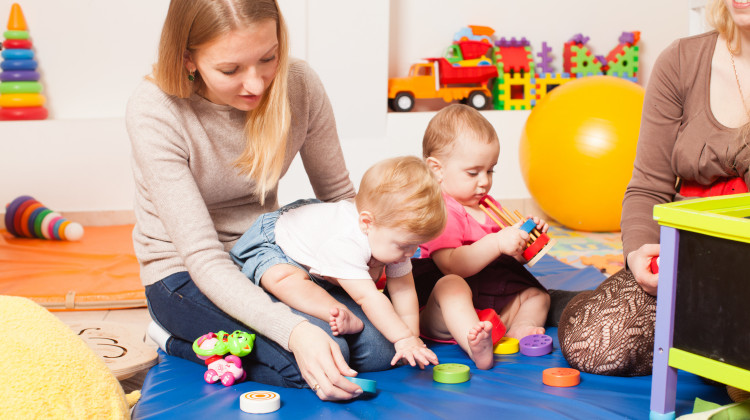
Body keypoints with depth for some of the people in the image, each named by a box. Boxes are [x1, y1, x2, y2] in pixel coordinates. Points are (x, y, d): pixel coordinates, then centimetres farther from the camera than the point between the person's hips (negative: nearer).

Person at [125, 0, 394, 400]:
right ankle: (177, 339, 0)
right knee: (317, 357, -26)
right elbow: (203, 259, -28)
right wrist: (294, 331, -42)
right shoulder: (154, 112, -26)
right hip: (185, 274, -5)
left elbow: (338, 195, 2)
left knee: (377, 348, -14)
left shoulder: (299, 83, -14)